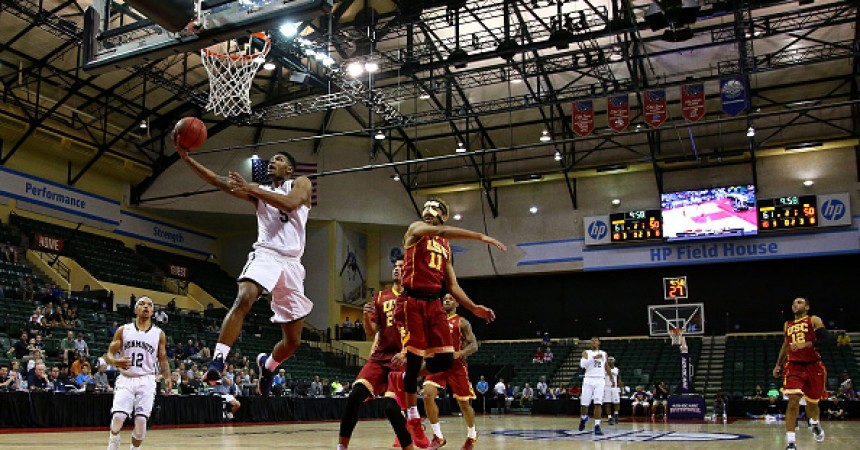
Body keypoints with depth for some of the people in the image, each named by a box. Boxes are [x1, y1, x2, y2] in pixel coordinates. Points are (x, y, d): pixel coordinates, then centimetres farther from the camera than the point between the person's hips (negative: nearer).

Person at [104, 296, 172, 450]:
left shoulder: (159, 334, 5)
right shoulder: (123, 330, 4)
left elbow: (163, 360, 10)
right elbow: (109, 354, 4)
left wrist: (167, 378, -8)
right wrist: (116, 361, -20)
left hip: (146, 380, 0)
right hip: (126, 379, 0)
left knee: (141, 421, -6)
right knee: (118, 417, -14)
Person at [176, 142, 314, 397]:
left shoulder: (301, 184, 11)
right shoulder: (258, 191, 20)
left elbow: (290, 203, -12)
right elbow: (219, 182, 8)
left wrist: (251, 189, -17)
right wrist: (186, 157, -4)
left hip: (291, 264, 0)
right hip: (265, 255, 0)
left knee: (293, 340, 5)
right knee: (243, 299, -34)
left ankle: (267, 365, 34)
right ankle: (218, 360, -36)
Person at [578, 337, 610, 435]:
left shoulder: (604, 354, 14)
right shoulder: (586, 353, 6)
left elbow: (606, 367, 27)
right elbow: (582, 364, -12)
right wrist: (593, 357, -20)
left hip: (600, 381, 1)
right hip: (588, 380, -1)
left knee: (598, 404, -12)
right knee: (584, 404, 2)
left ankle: (597, 426, -9)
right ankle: (583, 418, 32)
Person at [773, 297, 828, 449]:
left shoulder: (814, 320, -1)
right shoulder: (787, 325, 14)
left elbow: (825, 338, -15)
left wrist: (804, 344, -27)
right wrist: (778, 365, 18)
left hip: (813, 366, -2)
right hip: (793, 367, 2)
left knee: (812, 403, 14)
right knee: (793, 401, -16)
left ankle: (815, 424, 50)